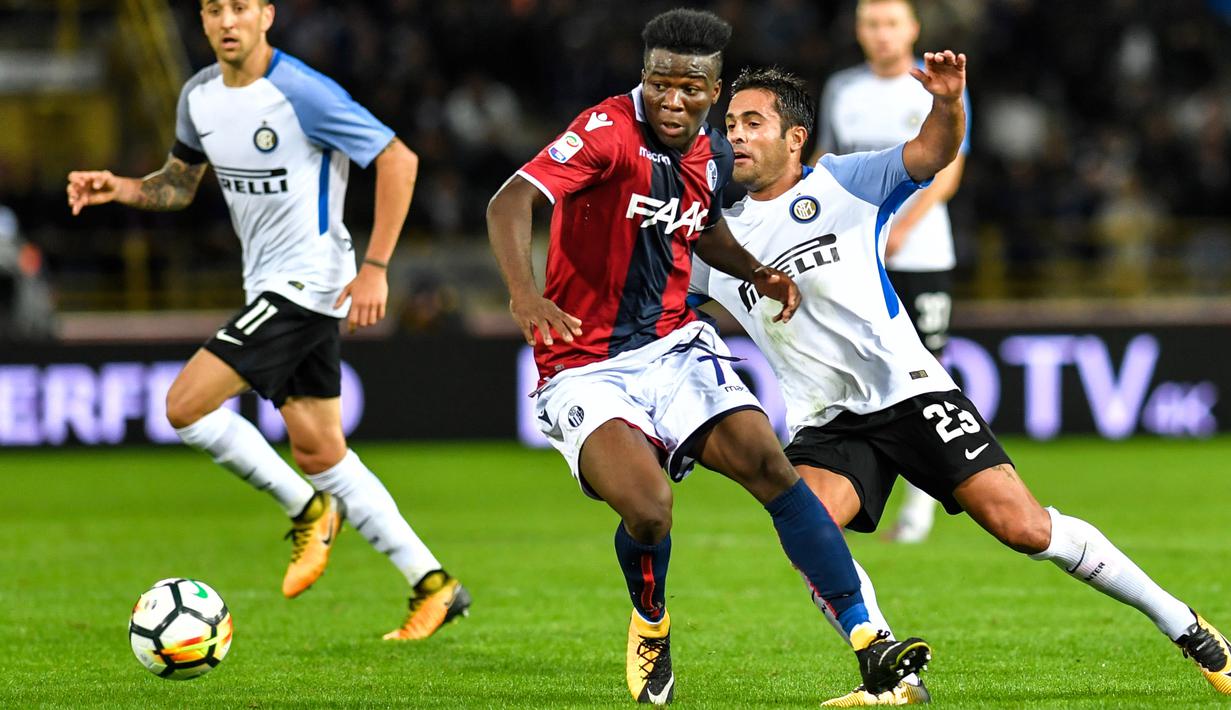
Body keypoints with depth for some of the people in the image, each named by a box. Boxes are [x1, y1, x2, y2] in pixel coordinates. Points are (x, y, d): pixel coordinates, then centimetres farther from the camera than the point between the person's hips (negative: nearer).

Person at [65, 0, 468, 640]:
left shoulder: (301, 94, -18)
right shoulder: (199, 96, 7)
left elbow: (397, 160, -16)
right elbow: (179, 183, 22)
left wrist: (374, 268, -19)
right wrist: (121, 189, 1)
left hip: (307, 283, -9)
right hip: (270, 288, 9)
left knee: (185, 405, -15)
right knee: (318, 454, 11)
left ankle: (307, 511, 3)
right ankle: (432, 585, 16)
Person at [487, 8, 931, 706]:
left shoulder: (713, 155, 6)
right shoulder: (610, 132, -17)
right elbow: (510, 204, -31)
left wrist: (756, 273, 11)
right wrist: (525, 294, -48)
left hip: (674, 348, 5)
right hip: (586, 369, -5)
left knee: (772, 465, -15)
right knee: (649, 504, -28)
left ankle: (869, 643, -10)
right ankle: (651, 624, 7)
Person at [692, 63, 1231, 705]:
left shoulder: (839, 182, 1)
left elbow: (932, 153, -12)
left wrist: (947, 103, -32)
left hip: (908, 389, -3)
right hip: (826, 424, 3)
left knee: (1023, 526, -12)